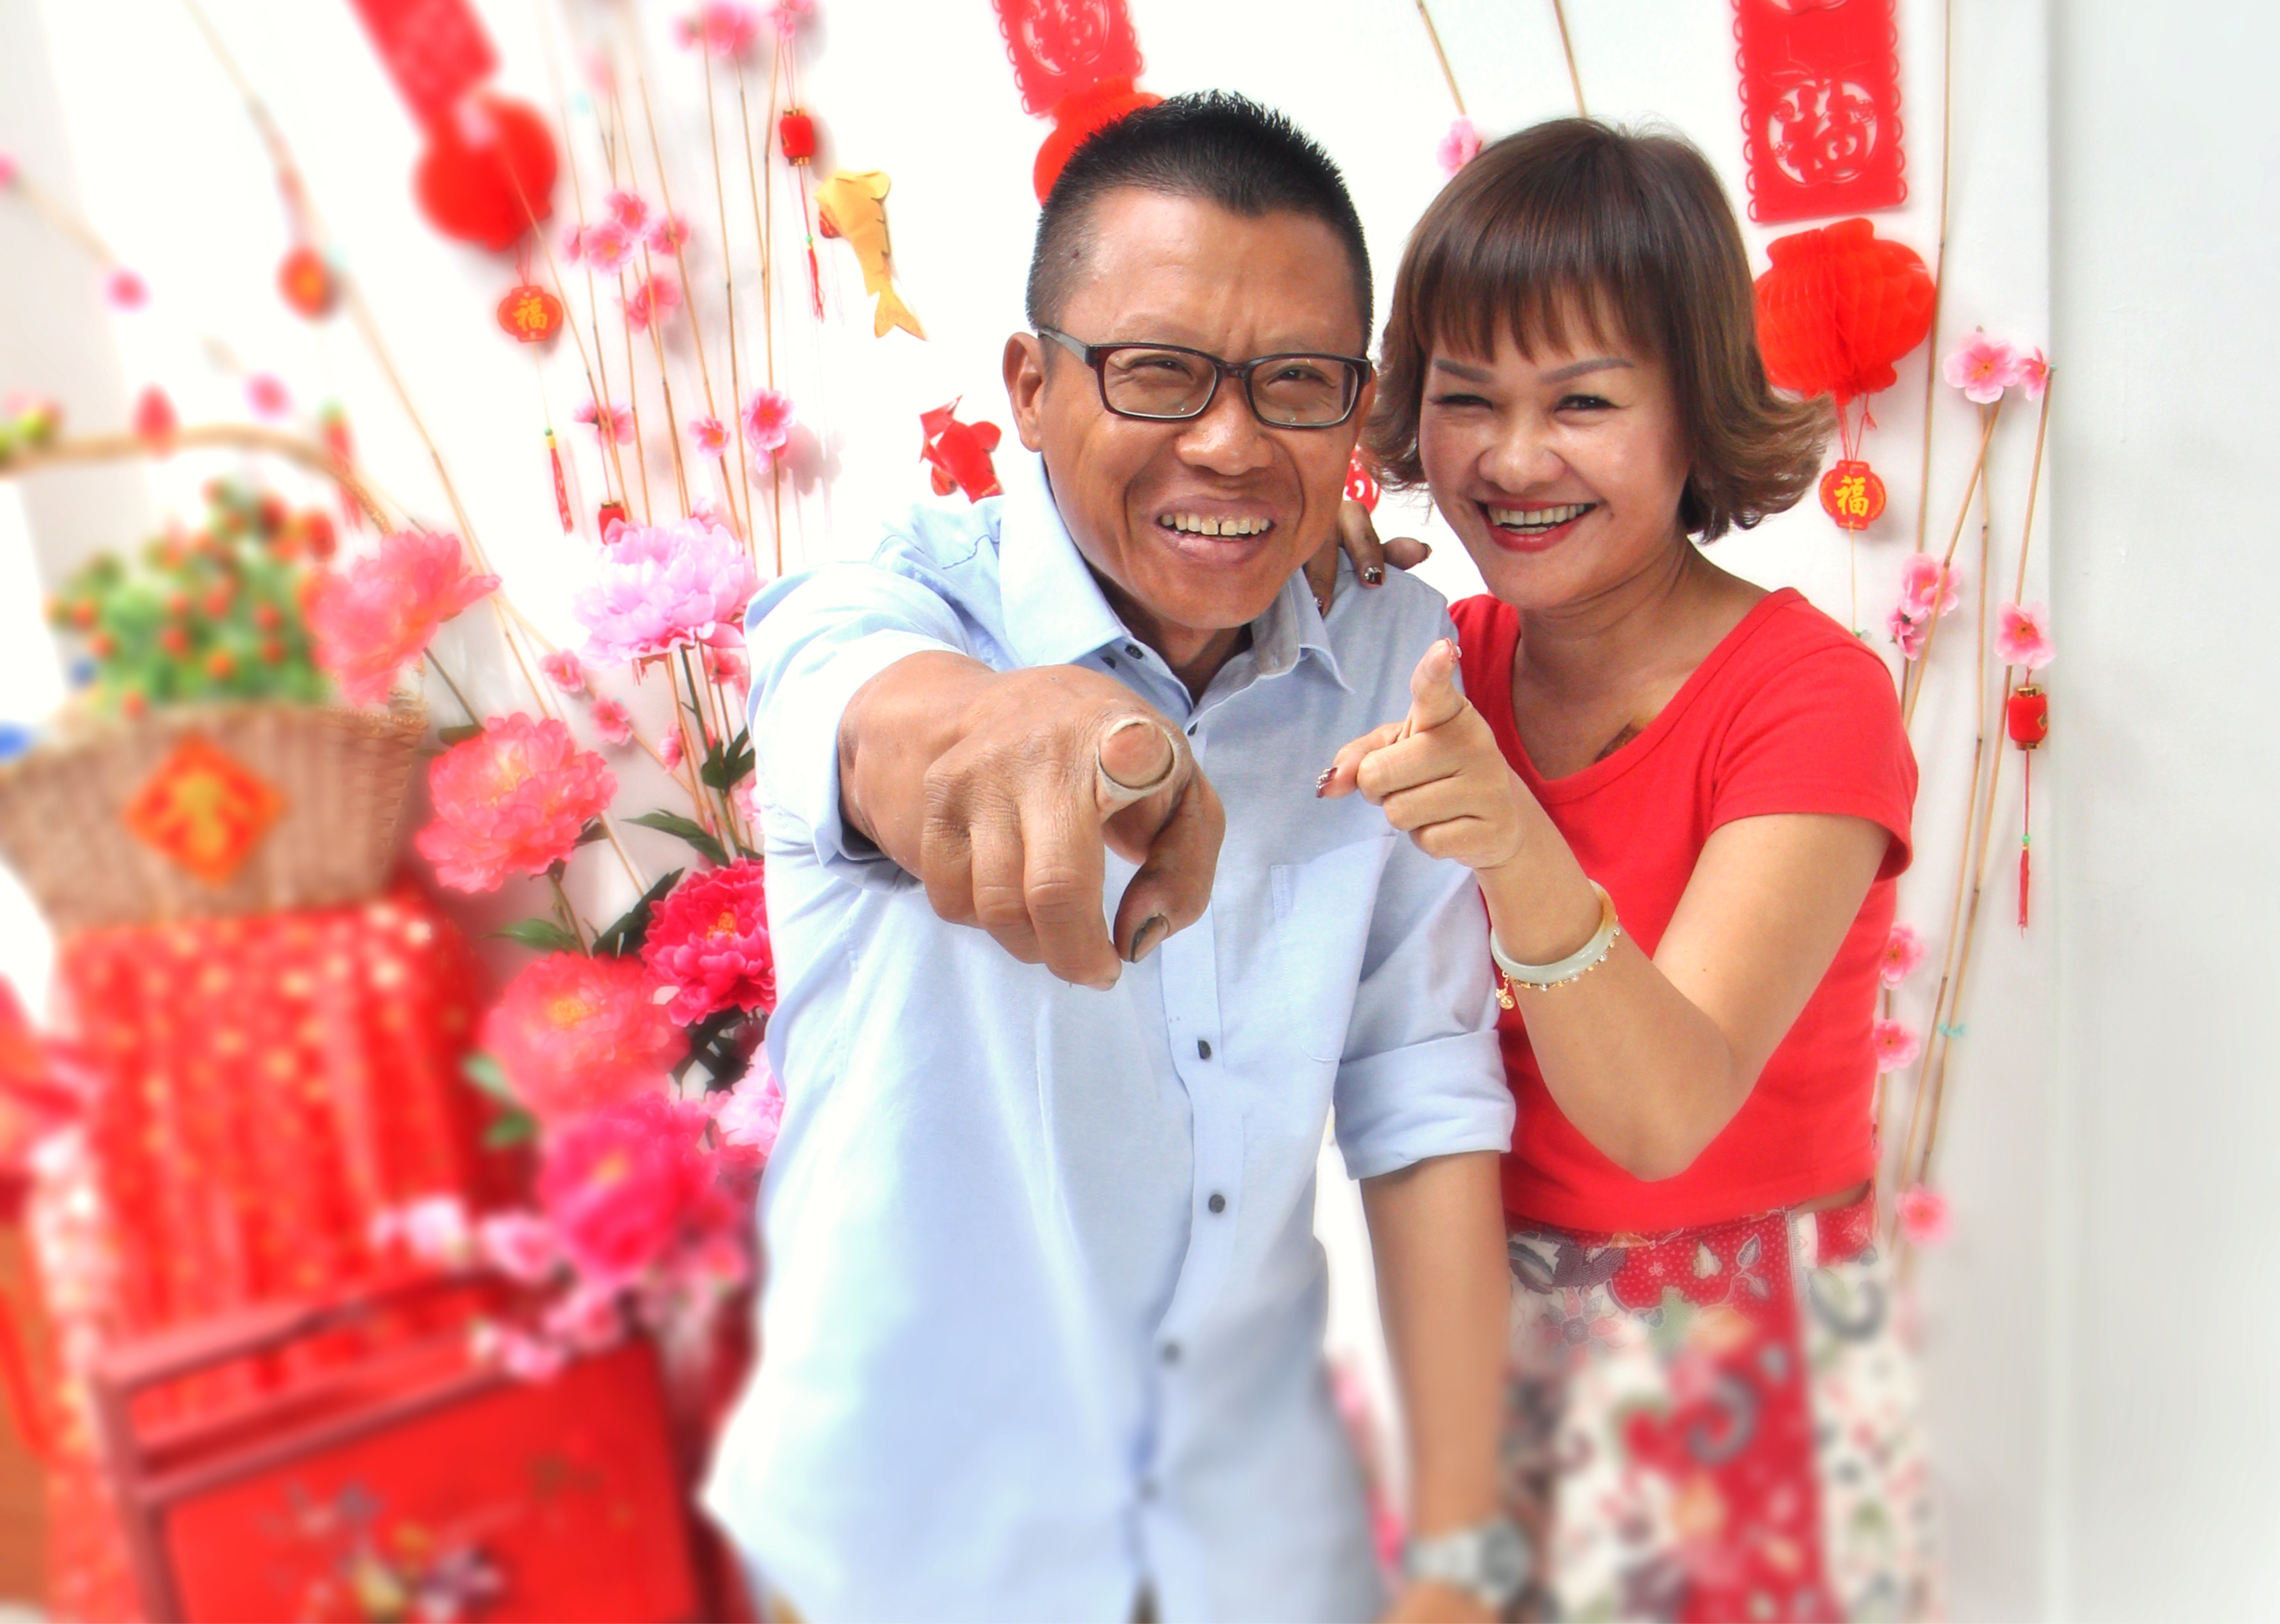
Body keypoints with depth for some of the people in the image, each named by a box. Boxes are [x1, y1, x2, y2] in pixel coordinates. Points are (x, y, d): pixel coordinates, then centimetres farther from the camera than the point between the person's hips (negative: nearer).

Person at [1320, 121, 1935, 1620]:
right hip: (1483, 1332, 4)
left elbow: (1666, 1113, -27)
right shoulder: (1451, 662, -2)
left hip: (1738, 1378, -4)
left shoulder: (1811, 695, -17)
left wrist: (1520, 854, -45)